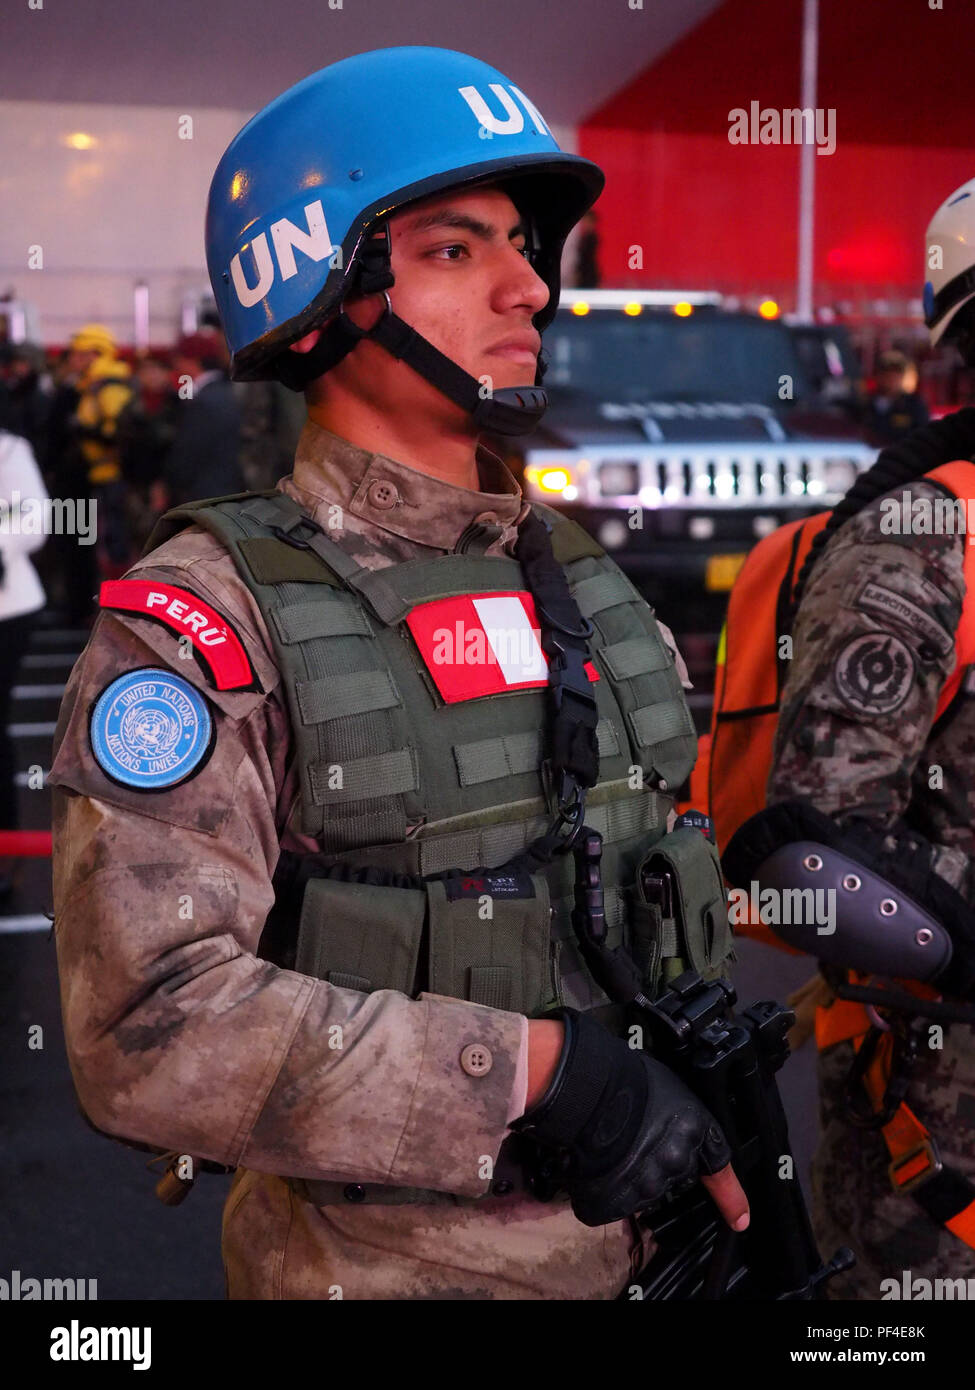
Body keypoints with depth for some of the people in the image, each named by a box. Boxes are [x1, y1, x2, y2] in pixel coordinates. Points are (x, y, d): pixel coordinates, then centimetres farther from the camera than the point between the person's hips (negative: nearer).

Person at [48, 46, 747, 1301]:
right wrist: (538, 1073, -26)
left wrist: (713, 1122, 9)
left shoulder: (578, 578, 4)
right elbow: (153, 1025, -24)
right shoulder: (205, 617, -16)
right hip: (381, 1265, -5)